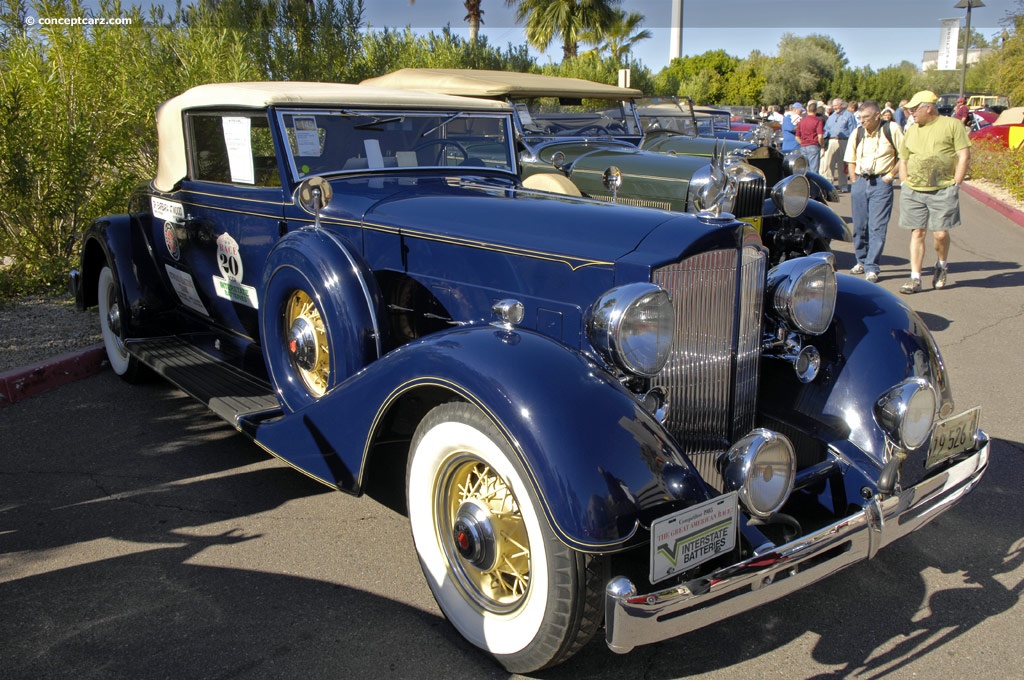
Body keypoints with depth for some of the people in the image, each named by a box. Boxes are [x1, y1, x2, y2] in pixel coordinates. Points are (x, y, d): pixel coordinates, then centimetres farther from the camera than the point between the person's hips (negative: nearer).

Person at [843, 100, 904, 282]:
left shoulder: (892, 129, -4)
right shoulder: (857, 133, 8)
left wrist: (891, 174, -7)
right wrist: (854, 180, 9)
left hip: (881, 183, -4)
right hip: (860, 182, 4)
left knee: (877, 227, -7)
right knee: (859, 226, 10)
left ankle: (871, 267, -5)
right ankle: (862, 261, 27)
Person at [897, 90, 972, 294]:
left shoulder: (952, 125, 1)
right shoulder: (911, 131, 15)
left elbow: (964, 156, -2)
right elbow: (903, 160, 21)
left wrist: (955, 184, -8)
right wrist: (904, 184, 8)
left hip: (942, 192, -4)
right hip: (913, 192, 4)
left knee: (940, 233, -4)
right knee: (917, 233, 2)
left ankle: (942, 265, 26)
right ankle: (915, 278, 6)